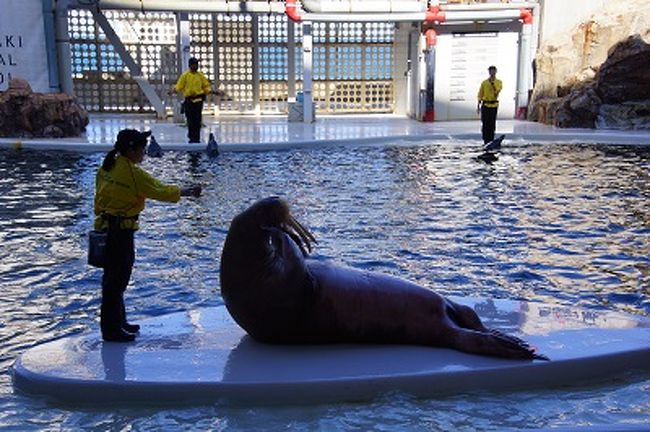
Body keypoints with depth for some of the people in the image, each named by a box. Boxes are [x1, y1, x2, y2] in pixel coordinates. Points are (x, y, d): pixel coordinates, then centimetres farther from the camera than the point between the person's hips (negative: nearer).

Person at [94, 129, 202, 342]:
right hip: (121, 231, -9)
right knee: (116, 280, 1)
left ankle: (118, 322, 32)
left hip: (106, 227, 9)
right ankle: (111, 330, 11)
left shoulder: (107, 167, 7)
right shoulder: (133, 173, -18)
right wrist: (187, 191, -4)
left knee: (114, 278, 18)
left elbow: (99, 198, 13)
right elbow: (161, 191, -15)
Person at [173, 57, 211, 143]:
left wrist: (208, 91, -4)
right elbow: (179, 86, 0)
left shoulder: (200, 75, 10)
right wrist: (175, 89, -18)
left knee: (197, 120, -1)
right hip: (189, 100, -1)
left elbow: (206, 85, 14)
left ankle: (197, 137, 3)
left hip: (198, 100, 1)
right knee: (190, 120, 1)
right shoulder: (185, 75, 3)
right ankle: (191, 137, 9)